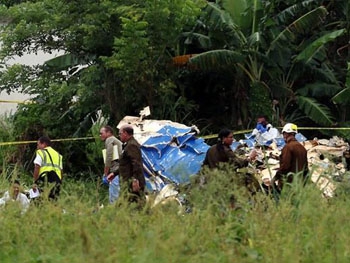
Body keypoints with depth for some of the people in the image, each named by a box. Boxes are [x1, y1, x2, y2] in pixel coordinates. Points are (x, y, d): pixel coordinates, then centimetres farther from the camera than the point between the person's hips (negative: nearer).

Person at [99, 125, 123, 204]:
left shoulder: (109, 140, 1)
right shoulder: (118, 141, 27)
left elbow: (109, 158, -9)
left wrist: (105, 174, -4)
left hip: (115, 174, -9)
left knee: (113, 199, -12)